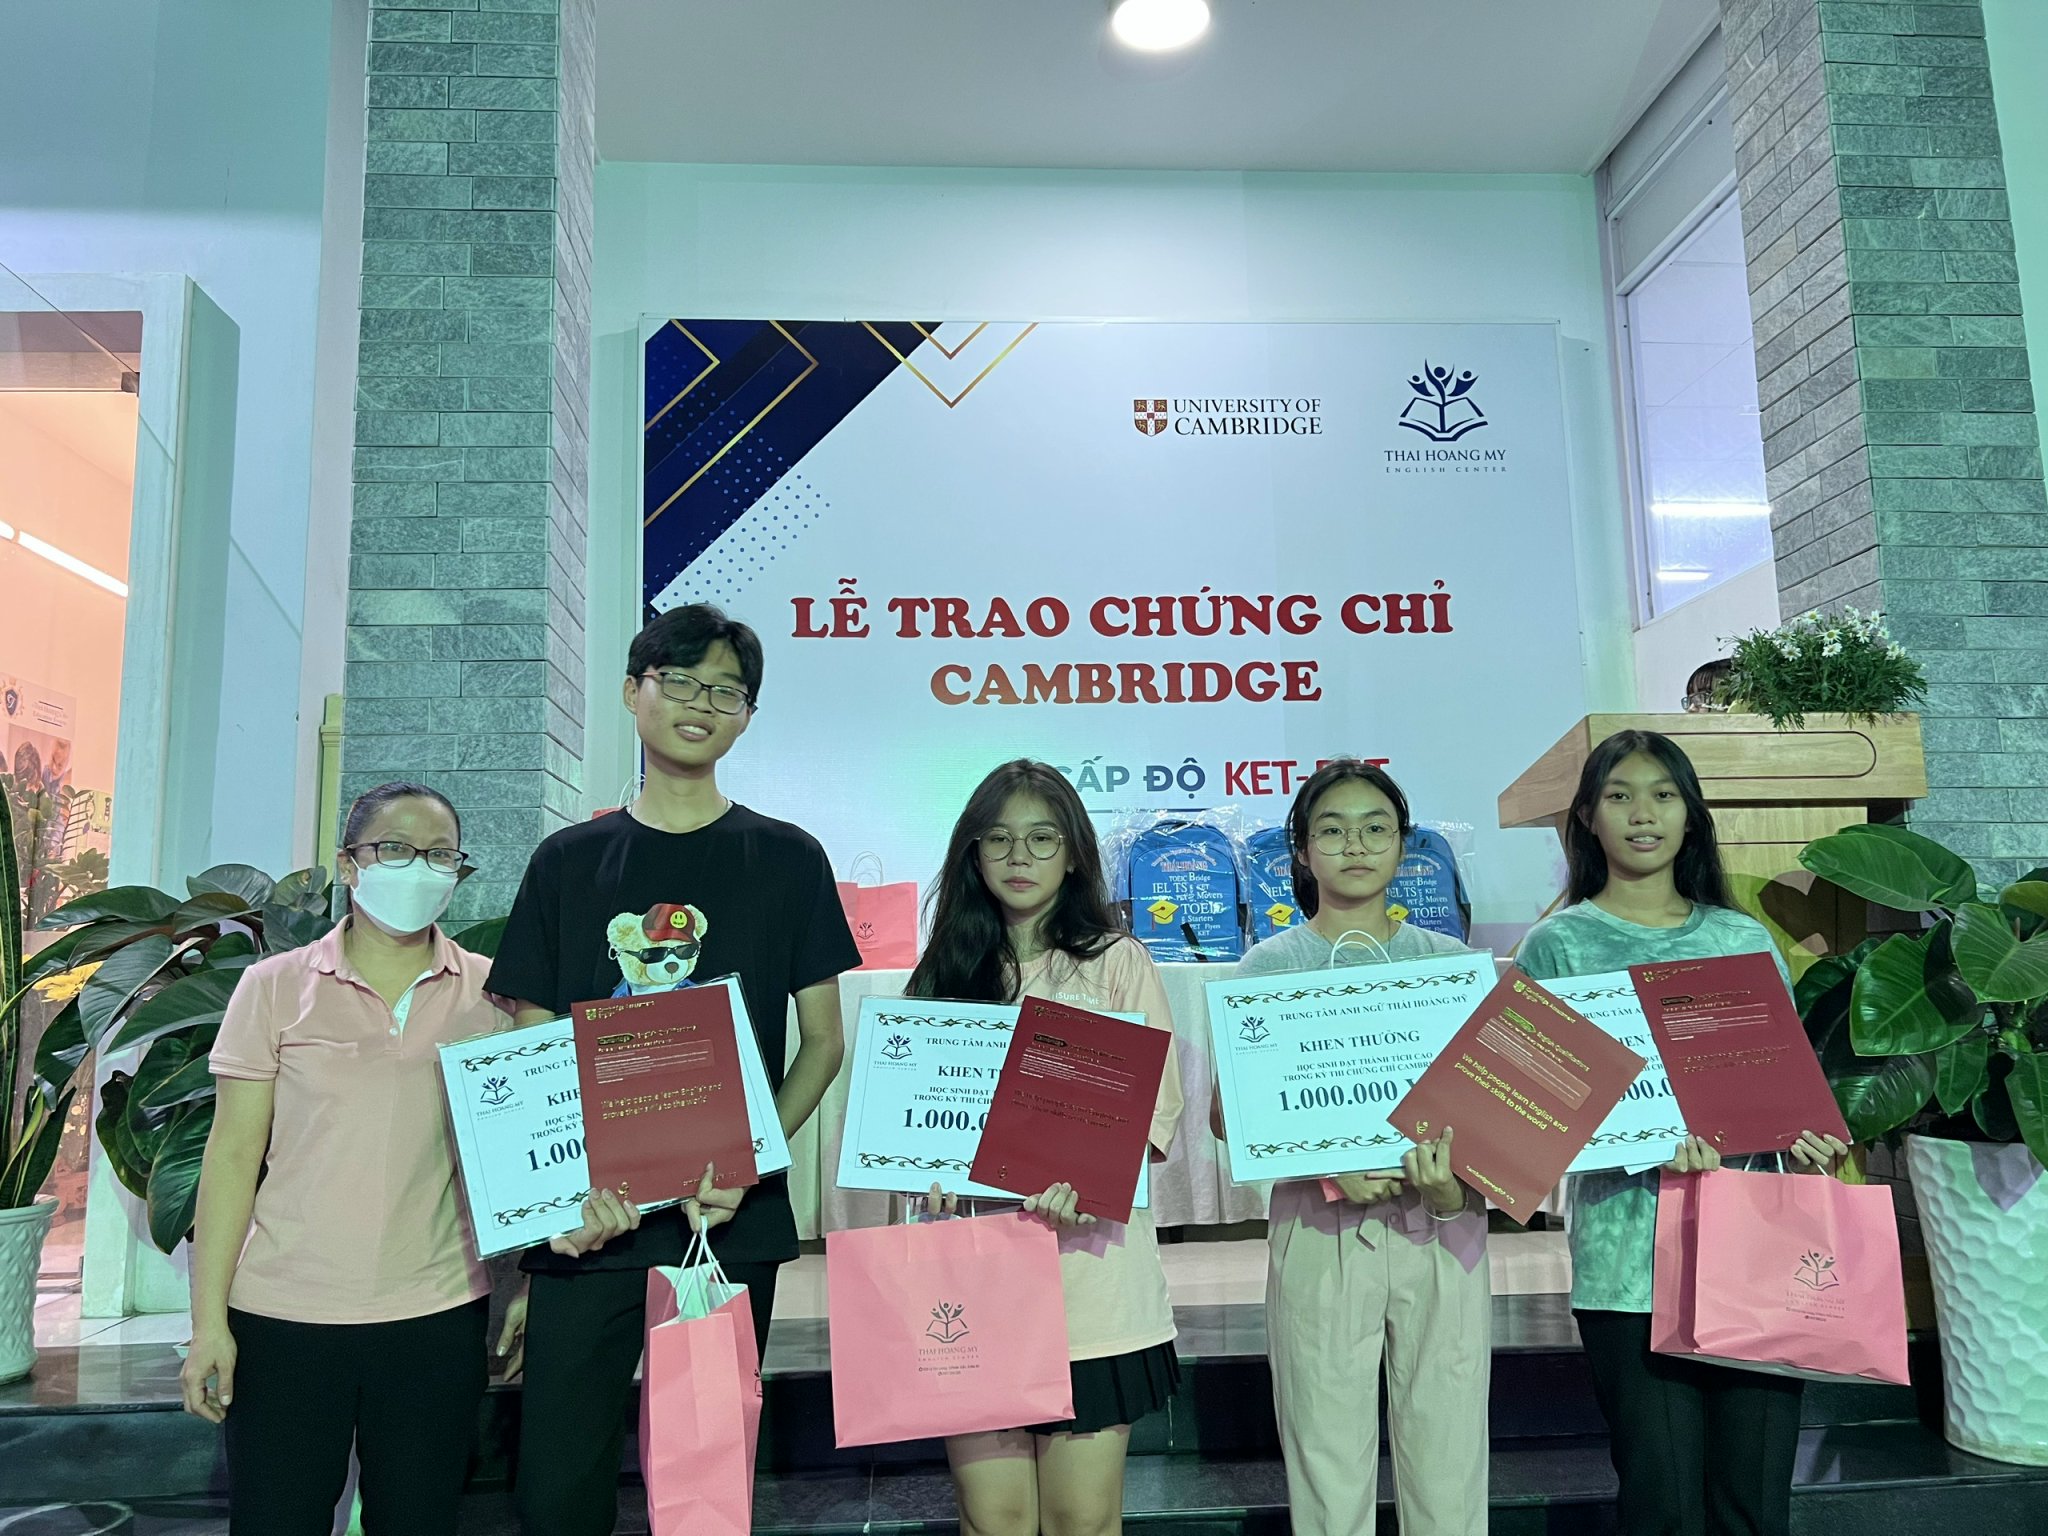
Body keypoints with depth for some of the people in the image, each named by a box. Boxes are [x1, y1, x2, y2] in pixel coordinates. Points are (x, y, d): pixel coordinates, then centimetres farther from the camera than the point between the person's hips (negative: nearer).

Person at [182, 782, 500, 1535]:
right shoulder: (275, 987, 0)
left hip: (439, 1319, 1)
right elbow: (234, 1155, 0)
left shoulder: (490, 994, 2)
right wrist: (209, 1320, -2)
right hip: (283, 1317, 0)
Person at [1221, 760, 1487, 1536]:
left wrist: (1458, 1192, -14)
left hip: (1442, 1231, 2)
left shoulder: (1452, 962, 8)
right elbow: (1227, 1112, -2)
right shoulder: (1270, 964, 3)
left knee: (1449, 1469, 5)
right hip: (1321, 1232, -1)